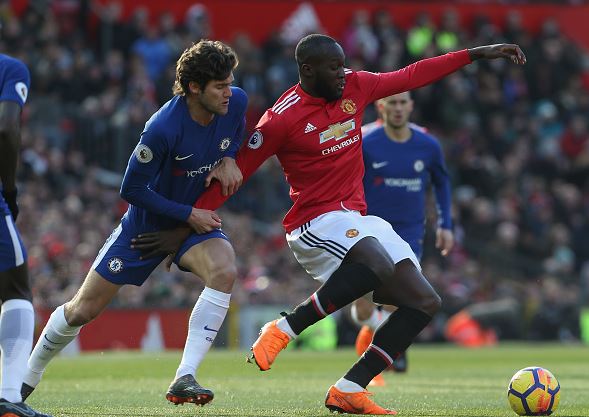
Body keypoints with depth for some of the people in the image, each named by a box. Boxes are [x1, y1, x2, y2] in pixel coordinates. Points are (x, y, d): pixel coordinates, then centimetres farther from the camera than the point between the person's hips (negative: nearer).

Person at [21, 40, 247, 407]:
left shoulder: (236, 103, -15)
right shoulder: (163, 127, -32)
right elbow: (132, 190, -21)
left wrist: (230, 159, -10)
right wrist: (188, 215, -21)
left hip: (198, 219, 3)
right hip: (148, 222, -3)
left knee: (225, 270, -31)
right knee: (82, 310, 4)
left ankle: (185, 380, -28)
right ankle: (27, 378, 31)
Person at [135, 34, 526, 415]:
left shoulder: (355, 86, 6)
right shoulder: (282, 118, -12)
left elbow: (412, 76, 18)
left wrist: (476, 54, 18)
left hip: (358, 219, 8)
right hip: (316, 222, -8)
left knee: (425, 302, -4)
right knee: (379, 265, -39)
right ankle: (285, 329, -25)